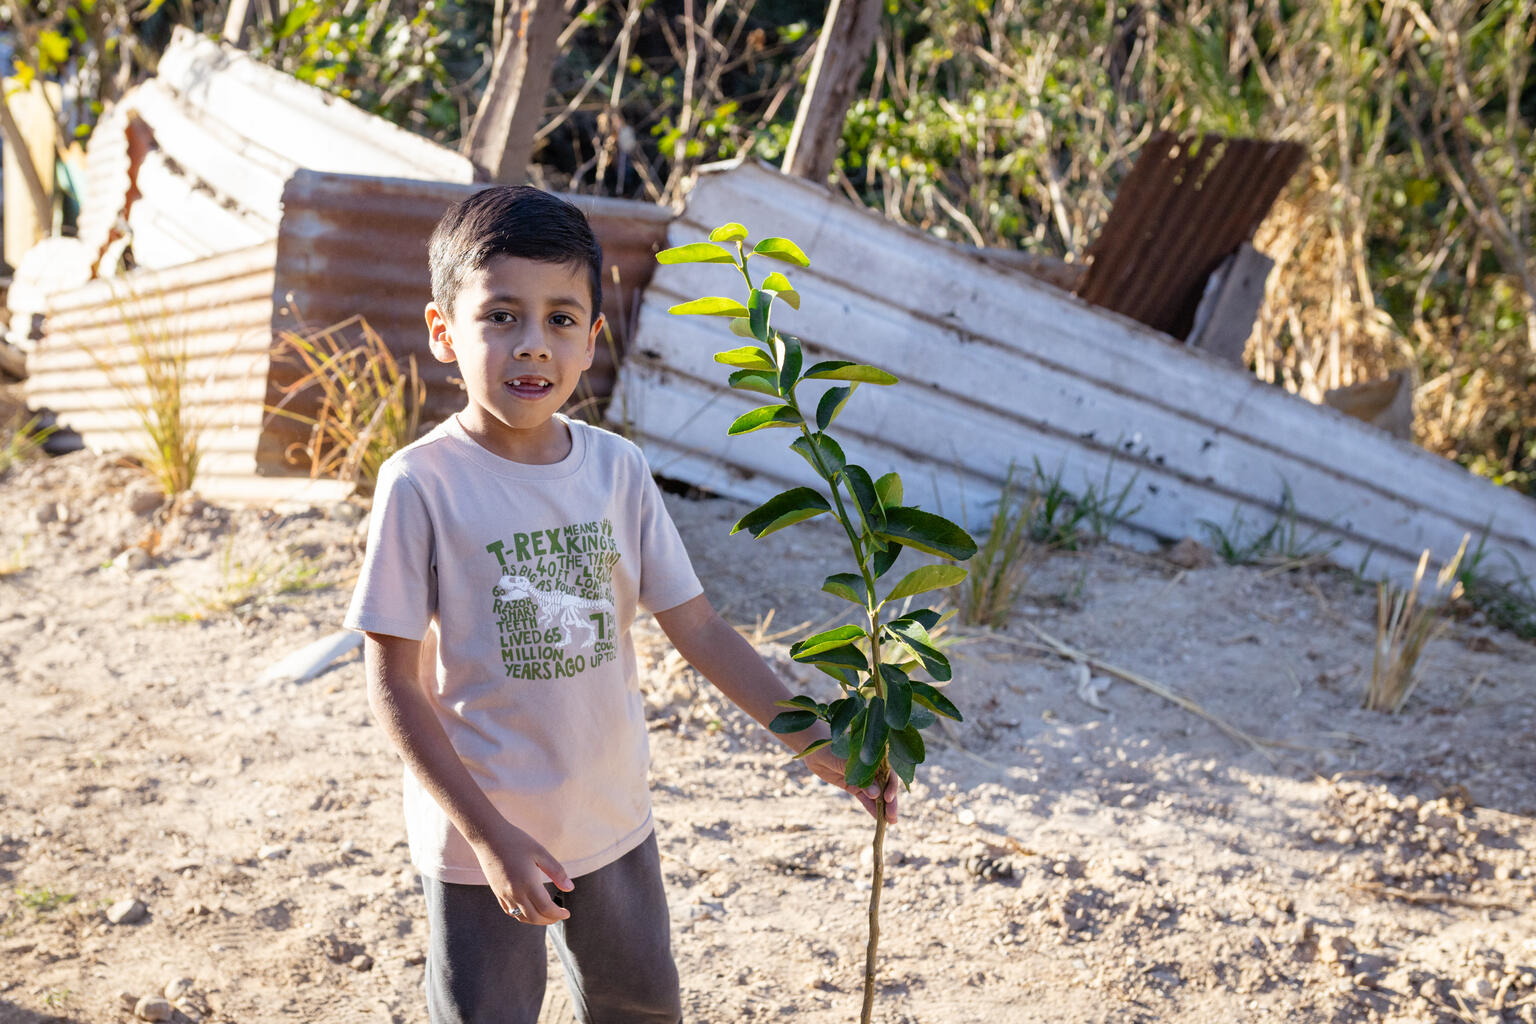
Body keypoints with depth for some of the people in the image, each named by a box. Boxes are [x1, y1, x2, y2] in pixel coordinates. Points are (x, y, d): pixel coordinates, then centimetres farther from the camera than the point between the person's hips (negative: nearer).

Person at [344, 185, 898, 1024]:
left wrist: (816, 744, -1)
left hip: (612, 823, 5)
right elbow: (395, 684, -15)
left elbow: (695, 627, 1)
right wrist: (490, 834, -19)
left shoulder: (616, 467, -5)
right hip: (478, 837, -4)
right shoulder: (423, 483, -18)